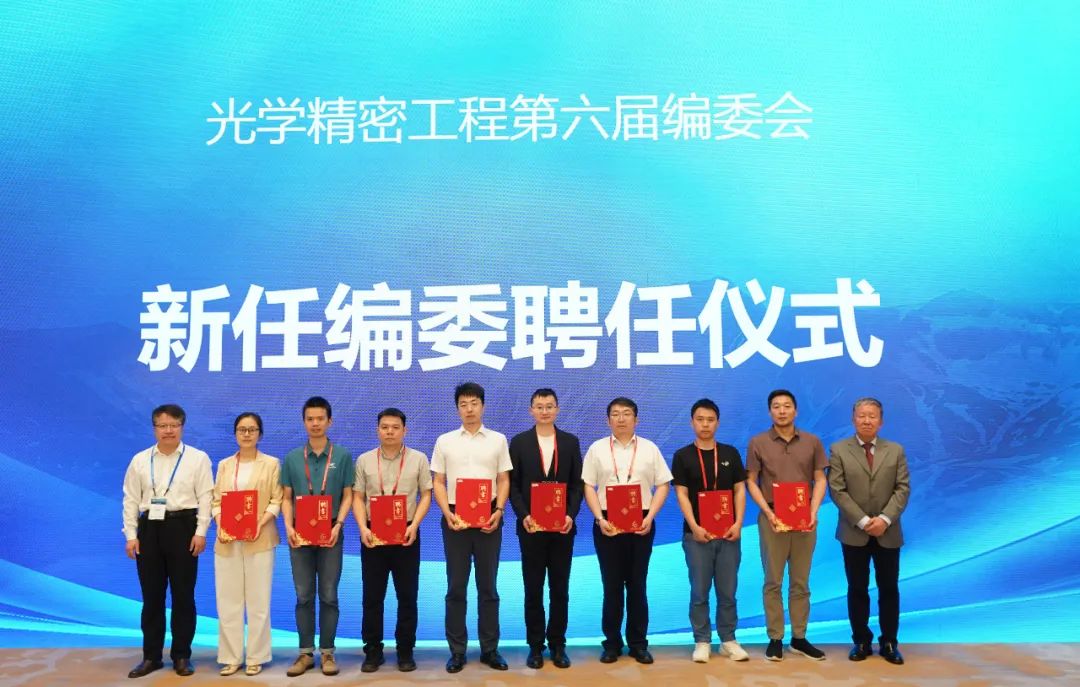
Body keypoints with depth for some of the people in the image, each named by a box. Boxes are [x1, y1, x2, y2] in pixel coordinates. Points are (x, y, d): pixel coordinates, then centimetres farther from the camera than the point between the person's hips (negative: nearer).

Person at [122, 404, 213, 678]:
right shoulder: (140, 460, 9)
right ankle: (151, 656, 19)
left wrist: (200, 532, -10)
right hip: (149, 528, 3)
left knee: (183, 595, 3)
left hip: (182, 527, -2)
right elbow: (131, 499, 9)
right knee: (152, 595, 8)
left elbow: (205, 497, -3)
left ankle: (181, 656, 14)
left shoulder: (197, 458, 1)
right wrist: (131, 535, 2)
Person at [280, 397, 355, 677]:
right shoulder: (292, 458, 7)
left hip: (330, 533, -1)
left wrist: (338, 525, -12)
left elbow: (347, 495, 1)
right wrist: (289, 527, -7)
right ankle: (306, 653, 14)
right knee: (304, 596, 6)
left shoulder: (342, 456, 2)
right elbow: (287, 497, 7)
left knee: (328, 595, 3)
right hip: (300, 533, 2)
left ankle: (327, 652, 11)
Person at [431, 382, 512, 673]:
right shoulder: (445, 441, 5)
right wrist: (447, 514, -8)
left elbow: (504, 481, 6)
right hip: (455, 518, 0)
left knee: (487, 586, 7)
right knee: (456, 587, 5)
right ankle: (457, 651, 13)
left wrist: (498, 511, -8)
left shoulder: (498, 440, 5)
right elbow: (438, 483, 5)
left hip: (488, 518, 0)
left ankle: (490, 649, 16)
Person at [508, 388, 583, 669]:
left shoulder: (571, 442, 5)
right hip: (531, 526, -1)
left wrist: (571, 515, -10)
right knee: (533, 589, 5)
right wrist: (523, 515, -13)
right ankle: (535, 646, 15)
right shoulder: (519, 442, 2)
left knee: (560, 588, 7)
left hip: (562, 526, 1)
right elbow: (512, 484, 0)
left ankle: (558, 645, 18)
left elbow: (577, 483, 4)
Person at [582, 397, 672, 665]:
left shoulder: (649, 448, 5)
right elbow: (589, 487, 3)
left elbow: (662, 485, 4)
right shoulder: (597, 449, 4)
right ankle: (612, 643, 14)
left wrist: (650, 517, -8)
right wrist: (600, 518, -9)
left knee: (637, 584, 6)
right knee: (611, 585, 4)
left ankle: (638, 643, 16)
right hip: (607, 524, 0)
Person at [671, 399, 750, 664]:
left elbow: (739, 491, 5)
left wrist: (738, 523, -7)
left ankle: (728, 640, 19)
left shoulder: (730, 454, 6)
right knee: (699, 592, 4)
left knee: (727, 591, 8)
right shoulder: (682, 456, 0)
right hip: (697, 533, -2)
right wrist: (694, 527, -15)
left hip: (728, 533, 2)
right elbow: (682, 495, -4)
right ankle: (702, 641, 14)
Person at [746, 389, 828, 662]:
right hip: (772, 517, -2)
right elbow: (751, 482, 0)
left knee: (800, 582, 8)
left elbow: (820, 480, 6)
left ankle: (799, 638, 17)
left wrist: (813, 512, -8)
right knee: (773, 582, 3)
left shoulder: (812, 442, 5)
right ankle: (775, 638, 10)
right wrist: (768, 513, -11)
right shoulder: (758, 443, 0)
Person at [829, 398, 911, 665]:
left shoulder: (896, 450, 5)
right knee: (857, 589, 6)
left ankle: (889, 643, 17)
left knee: (889, 589, 7)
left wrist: (885, 519, -15)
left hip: (888, 532, 2)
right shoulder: (838, 450, -1)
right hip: (854, 533, -1)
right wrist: (862, 521, -16)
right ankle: (861, 641, 16)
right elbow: (837, 491, -8)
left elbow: (903, 489, -2)